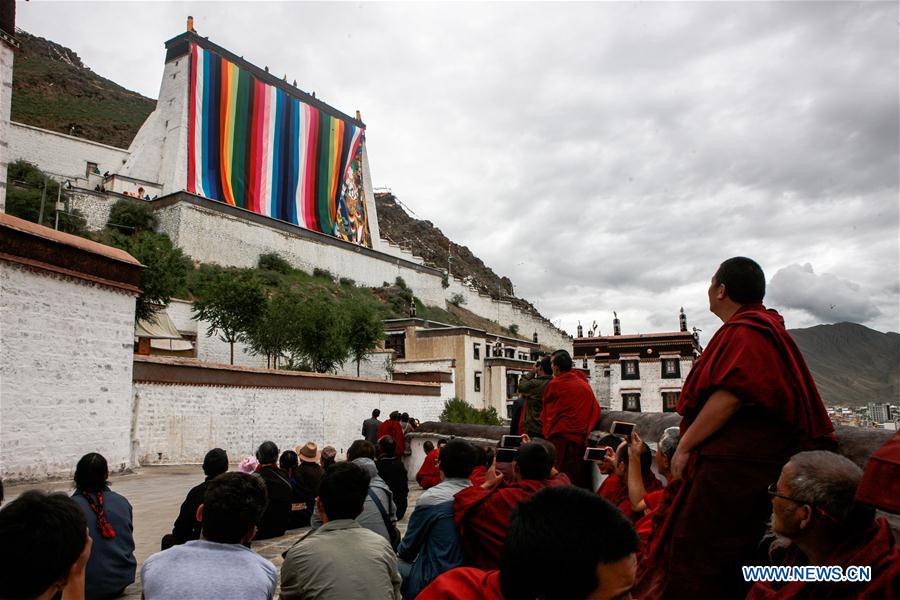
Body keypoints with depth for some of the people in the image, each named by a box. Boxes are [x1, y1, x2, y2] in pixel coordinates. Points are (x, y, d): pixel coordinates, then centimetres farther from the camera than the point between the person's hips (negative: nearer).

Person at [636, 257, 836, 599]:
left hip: (734, 464, -11)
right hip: (738, 459, 11)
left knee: (696, 553, -5)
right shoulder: (762, 325, 19)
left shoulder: (744, 332, -14)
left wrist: (685, 446, -16)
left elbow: (729, 397, -24)